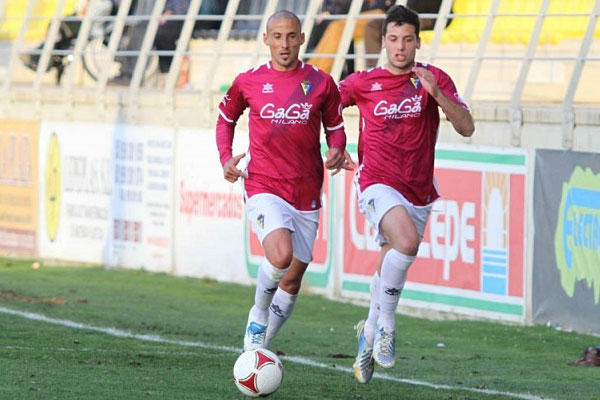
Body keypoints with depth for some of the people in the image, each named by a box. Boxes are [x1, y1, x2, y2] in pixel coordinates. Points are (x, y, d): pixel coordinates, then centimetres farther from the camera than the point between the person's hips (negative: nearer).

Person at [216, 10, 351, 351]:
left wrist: (337, 150, -10)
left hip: (306, 193, 3)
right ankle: (259, 315, 1)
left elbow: (335, 127, 13)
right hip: (263, 186, -3)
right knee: (281, 256, -28)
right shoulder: (248, 82, 1)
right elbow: (226, 118, 19)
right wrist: (226, 158, 3)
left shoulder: (321, 83, 2)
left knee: (292, 279, 8)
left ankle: (259, 345, 28)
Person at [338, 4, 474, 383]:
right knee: (407, 241, -31)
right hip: (378, 184, -3)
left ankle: (369, 332, 38)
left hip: (418, 191, 3)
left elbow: (467, 128, -9)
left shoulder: (435, 79, 0)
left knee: (389, 273, 12)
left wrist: (436, 93, -22)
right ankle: (386, 323, -17)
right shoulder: (363, 82, 0)